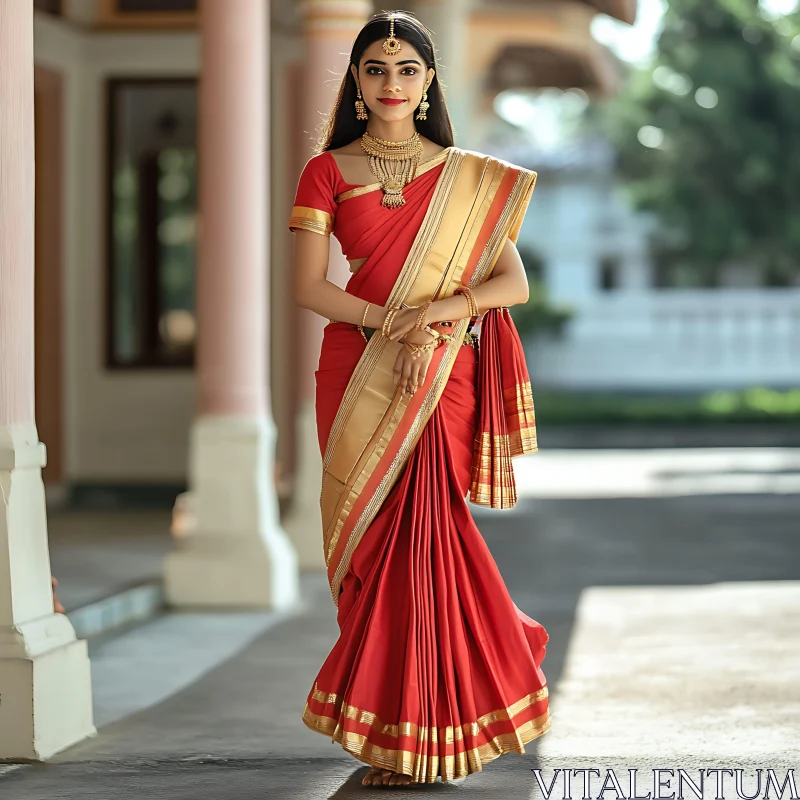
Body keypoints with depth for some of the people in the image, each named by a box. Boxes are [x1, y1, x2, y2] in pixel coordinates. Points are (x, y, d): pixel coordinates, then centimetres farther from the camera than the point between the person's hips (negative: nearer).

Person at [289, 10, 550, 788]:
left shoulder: (469, 178, 10)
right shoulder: (327, 171, 7)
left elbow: (514, 283, 3)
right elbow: (309, 287, -2)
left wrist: (442, 306, -15)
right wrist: (395, 324, -14)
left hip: (445, 379, 0)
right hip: (361, 377, 0)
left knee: (421, 534, -7)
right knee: (380, 538, -2)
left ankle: (413, 735, 3)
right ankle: (388, 737, 8)